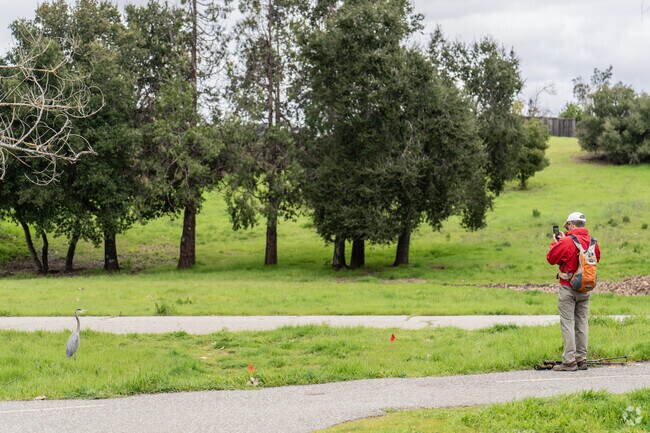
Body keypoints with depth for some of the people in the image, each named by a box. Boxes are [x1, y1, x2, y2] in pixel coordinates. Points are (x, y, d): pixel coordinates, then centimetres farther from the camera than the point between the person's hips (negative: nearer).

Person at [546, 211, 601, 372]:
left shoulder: (566, 242, -16)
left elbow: (551, 258, -9)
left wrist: (555, 242, 11)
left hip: (568, 287, -6)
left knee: (567, 322, -2)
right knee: (582, 322, 12)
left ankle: (569, 361, -5)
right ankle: (581, 359, 16)